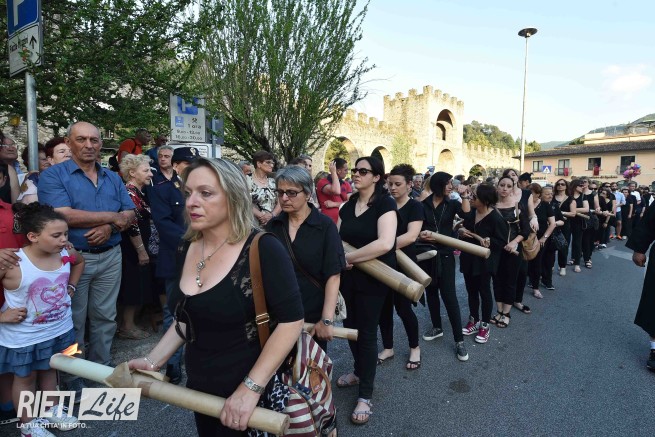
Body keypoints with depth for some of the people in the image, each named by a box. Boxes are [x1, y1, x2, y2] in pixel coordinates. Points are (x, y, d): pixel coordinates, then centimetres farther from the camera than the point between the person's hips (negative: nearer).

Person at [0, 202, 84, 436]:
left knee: (49, 370, 25)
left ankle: (53, 409, 45)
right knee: (25, 378, 18)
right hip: (24, 337, -4)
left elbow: (81, 261, 11)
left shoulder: (66, 255, -13)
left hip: (59, 329, 4)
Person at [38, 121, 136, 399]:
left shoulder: (112, 178, 9)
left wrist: (109, 228, -17)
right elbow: (64, 216, -20)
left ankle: (102, 370, 32)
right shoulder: (53, 175, -6)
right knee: (73, 321, 9)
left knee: (105, 317, 15)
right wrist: (111, 216, -14)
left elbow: (130, 214, 4)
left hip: (110, 257, 4)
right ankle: (72, 381, 26)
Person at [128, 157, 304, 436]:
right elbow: (187, 318, 11)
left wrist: (251, 388, -24)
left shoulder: (264, 249, -21)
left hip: (252, 397, -6)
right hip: (200, 390, 7)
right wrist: (153, 361, 2)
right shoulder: (188, 249, 0)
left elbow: (291, 320, -23)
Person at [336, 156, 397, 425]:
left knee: (367, 332, 3)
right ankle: (360, 371, 45)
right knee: (350, 326, 18)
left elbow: (385, 243, -28)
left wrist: (349, 257, -20)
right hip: (348, 277, 6)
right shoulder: (348, 206, 7)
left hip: (373, 279, -6)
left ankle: (365, 395, 21)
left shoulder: (385, 203, -14)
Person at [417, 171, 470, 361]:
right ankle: (437, 327, 32)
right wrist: (421, 235, -18)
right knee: (431, 292, 13)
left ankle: (459, 339, 2)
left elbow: (466, 214, -15)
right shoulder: (423, 205, 1)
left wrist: (464, 195, -15)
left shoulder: (452, 204, 3)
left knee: (449, 295, -6)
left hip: (445, 254, -1)